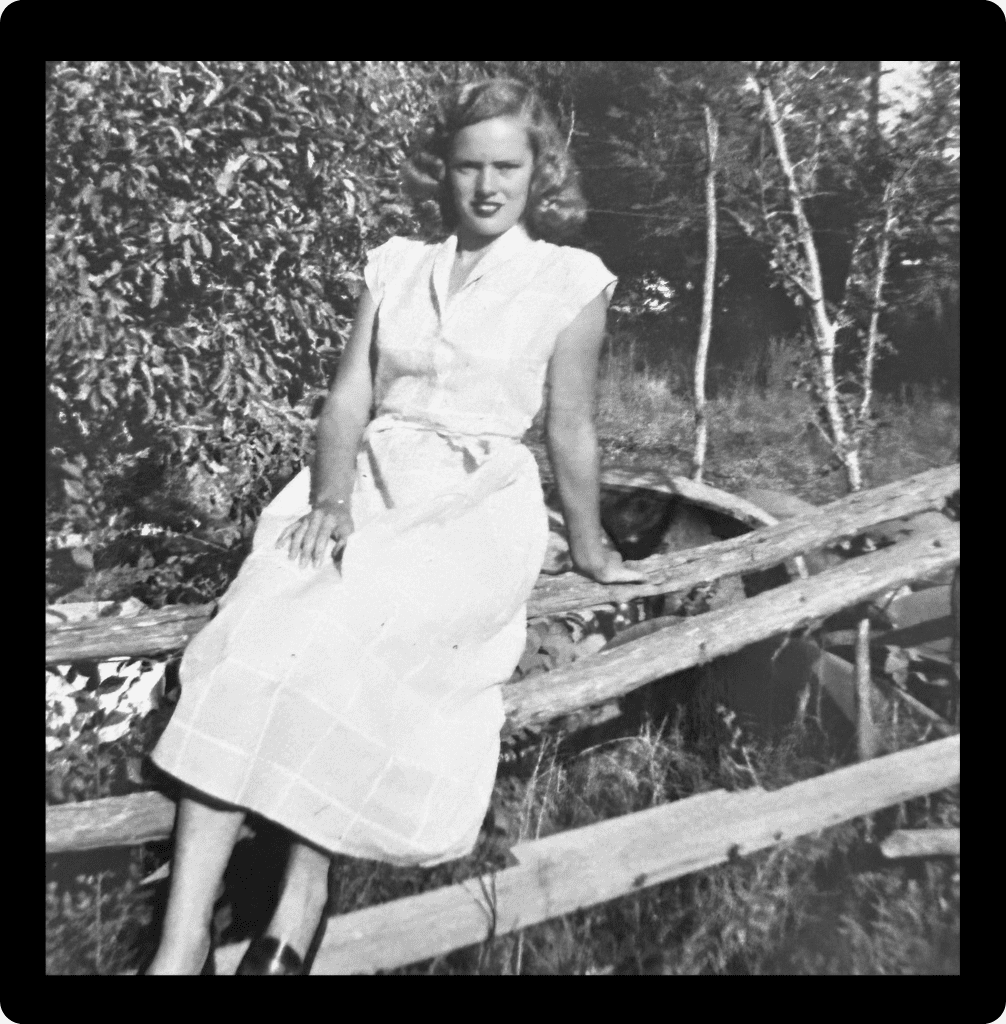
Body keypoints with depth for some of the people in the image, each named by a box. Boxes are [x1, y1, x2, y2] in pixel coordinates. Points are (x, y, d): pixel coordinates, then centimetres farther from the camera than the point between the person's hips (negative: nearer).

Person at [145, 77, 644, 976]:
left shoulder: (570, 279, 5)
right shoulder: (396, 264, 16)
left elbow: (571, 429, 8)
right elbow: (348, 398, 7)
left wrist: (589, 551, 14)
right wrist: (331, 499, -9)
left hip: (478, 504, -3)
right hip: (365, 488, 4)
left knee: (337, 645, -31)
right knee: (249, 643, -22)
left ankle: (299, 908, -15)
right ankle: (181, 942, -18)